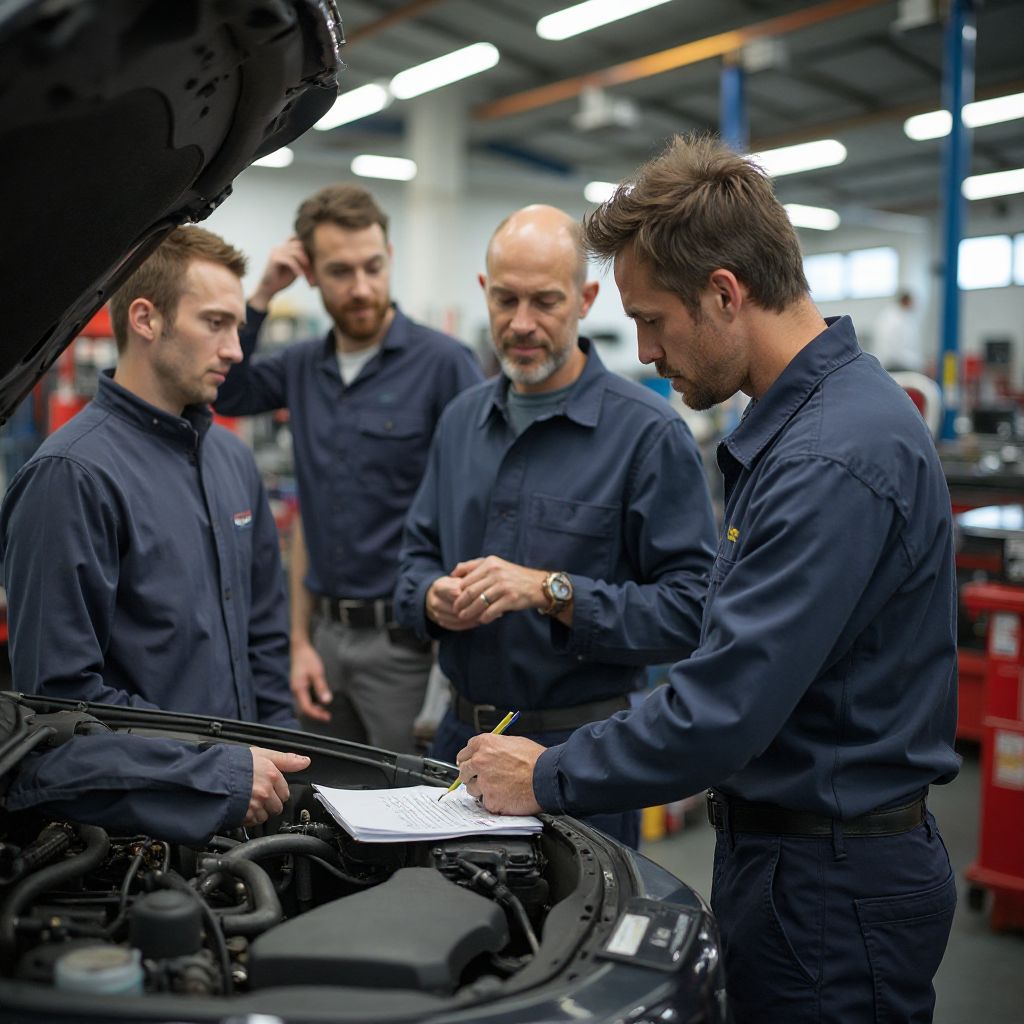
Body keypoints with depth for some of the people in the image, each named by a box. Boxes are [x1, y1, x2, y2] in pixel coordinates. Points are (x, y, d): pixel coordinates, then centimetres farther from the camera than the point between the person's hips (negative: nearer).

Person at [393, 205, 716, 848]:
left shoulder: (649, 432, -12)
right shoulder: (462, 420, 9)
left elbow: (690, 609, -18)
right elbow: (419, 554, 15)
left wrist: (553, 592, -25)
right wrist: (433, 598, -7)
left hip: (582, 751, -5)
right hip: (461, 737, 6)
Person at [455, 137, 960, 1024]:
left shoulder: (834, 460, -27)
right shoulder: (794, 421, 7)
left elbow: (721, 713, -28)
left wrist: (547, 778, -15)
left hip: (832, 886, -9)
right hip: (787, 847, 9)